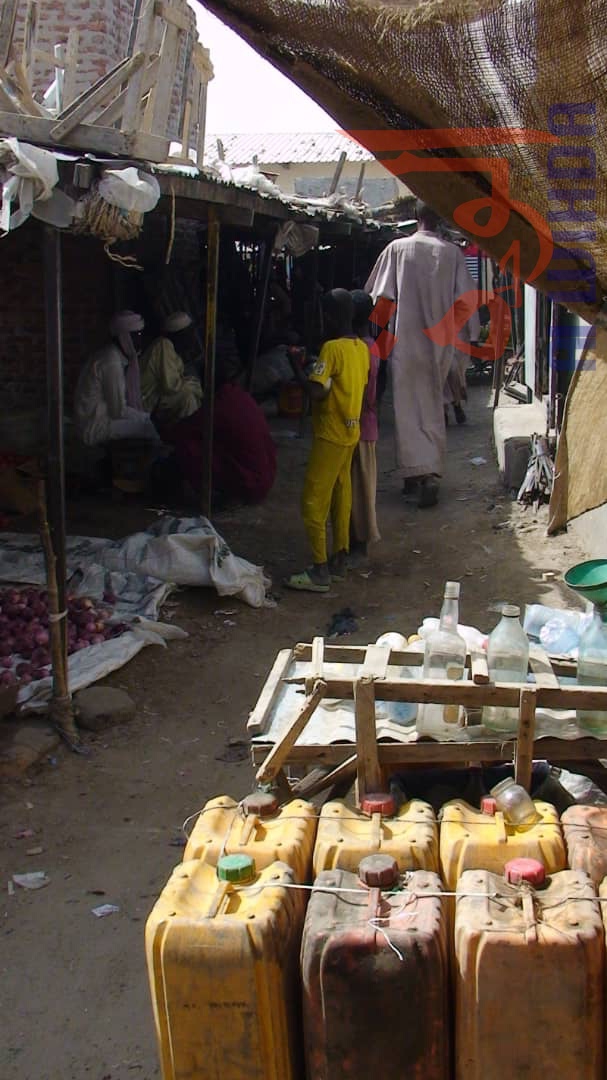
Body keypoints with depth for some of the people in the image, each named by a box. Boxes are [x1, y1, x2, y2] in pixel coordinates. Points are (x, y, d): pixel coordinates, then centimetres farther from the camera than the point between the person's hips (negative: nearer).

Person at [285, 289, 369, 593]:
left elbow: (317, 392, -23)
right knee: (341, 496, 15)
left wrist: (297, 369, -10)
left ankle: (320, 572, -5)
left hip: (330, 435, -9)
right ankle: (339, 561, 23)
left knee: (314, 501, -5)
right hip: (351, 432, 9)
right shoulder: (362, 347, 7)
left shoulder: (332, 348, -18)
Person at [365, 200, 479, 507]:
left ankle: (418, 472, -12)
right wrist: (450, 327, 14)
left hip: (406, 342, -2)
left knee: (409, 407, 1)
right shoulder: (452, 252, 0)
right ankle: (430, 472, 13)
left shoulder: (397, 248, -3)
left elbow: (381, 297, -5)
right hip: (440, 344, 2)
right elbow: (469, 299, -2)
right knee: (433, 407, 14)